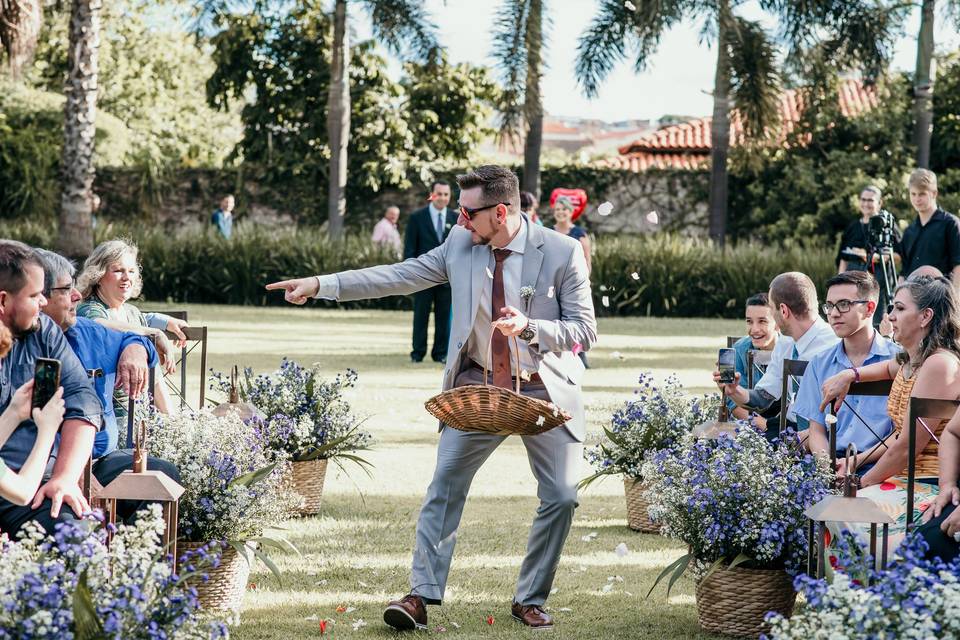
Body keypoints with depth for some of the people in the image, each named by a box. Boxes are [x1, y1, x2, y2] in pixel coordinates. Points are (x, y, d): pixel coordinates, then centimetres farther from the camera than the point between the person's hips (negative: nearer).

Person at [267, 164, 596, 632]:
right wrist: (320, 285, -8)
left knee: (561, 497, -2)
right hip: (478, 387, 2)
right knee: (444, 488, -4)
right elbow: (398, 276, -2)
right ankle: (421, 596, -3)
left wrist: (529, 328, -29)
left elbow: (585, 330, -11)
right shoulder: (461, 244, -3)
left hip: (545, 391, -2)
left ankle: (530, 601, 14)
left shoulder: (562, 252, -13)